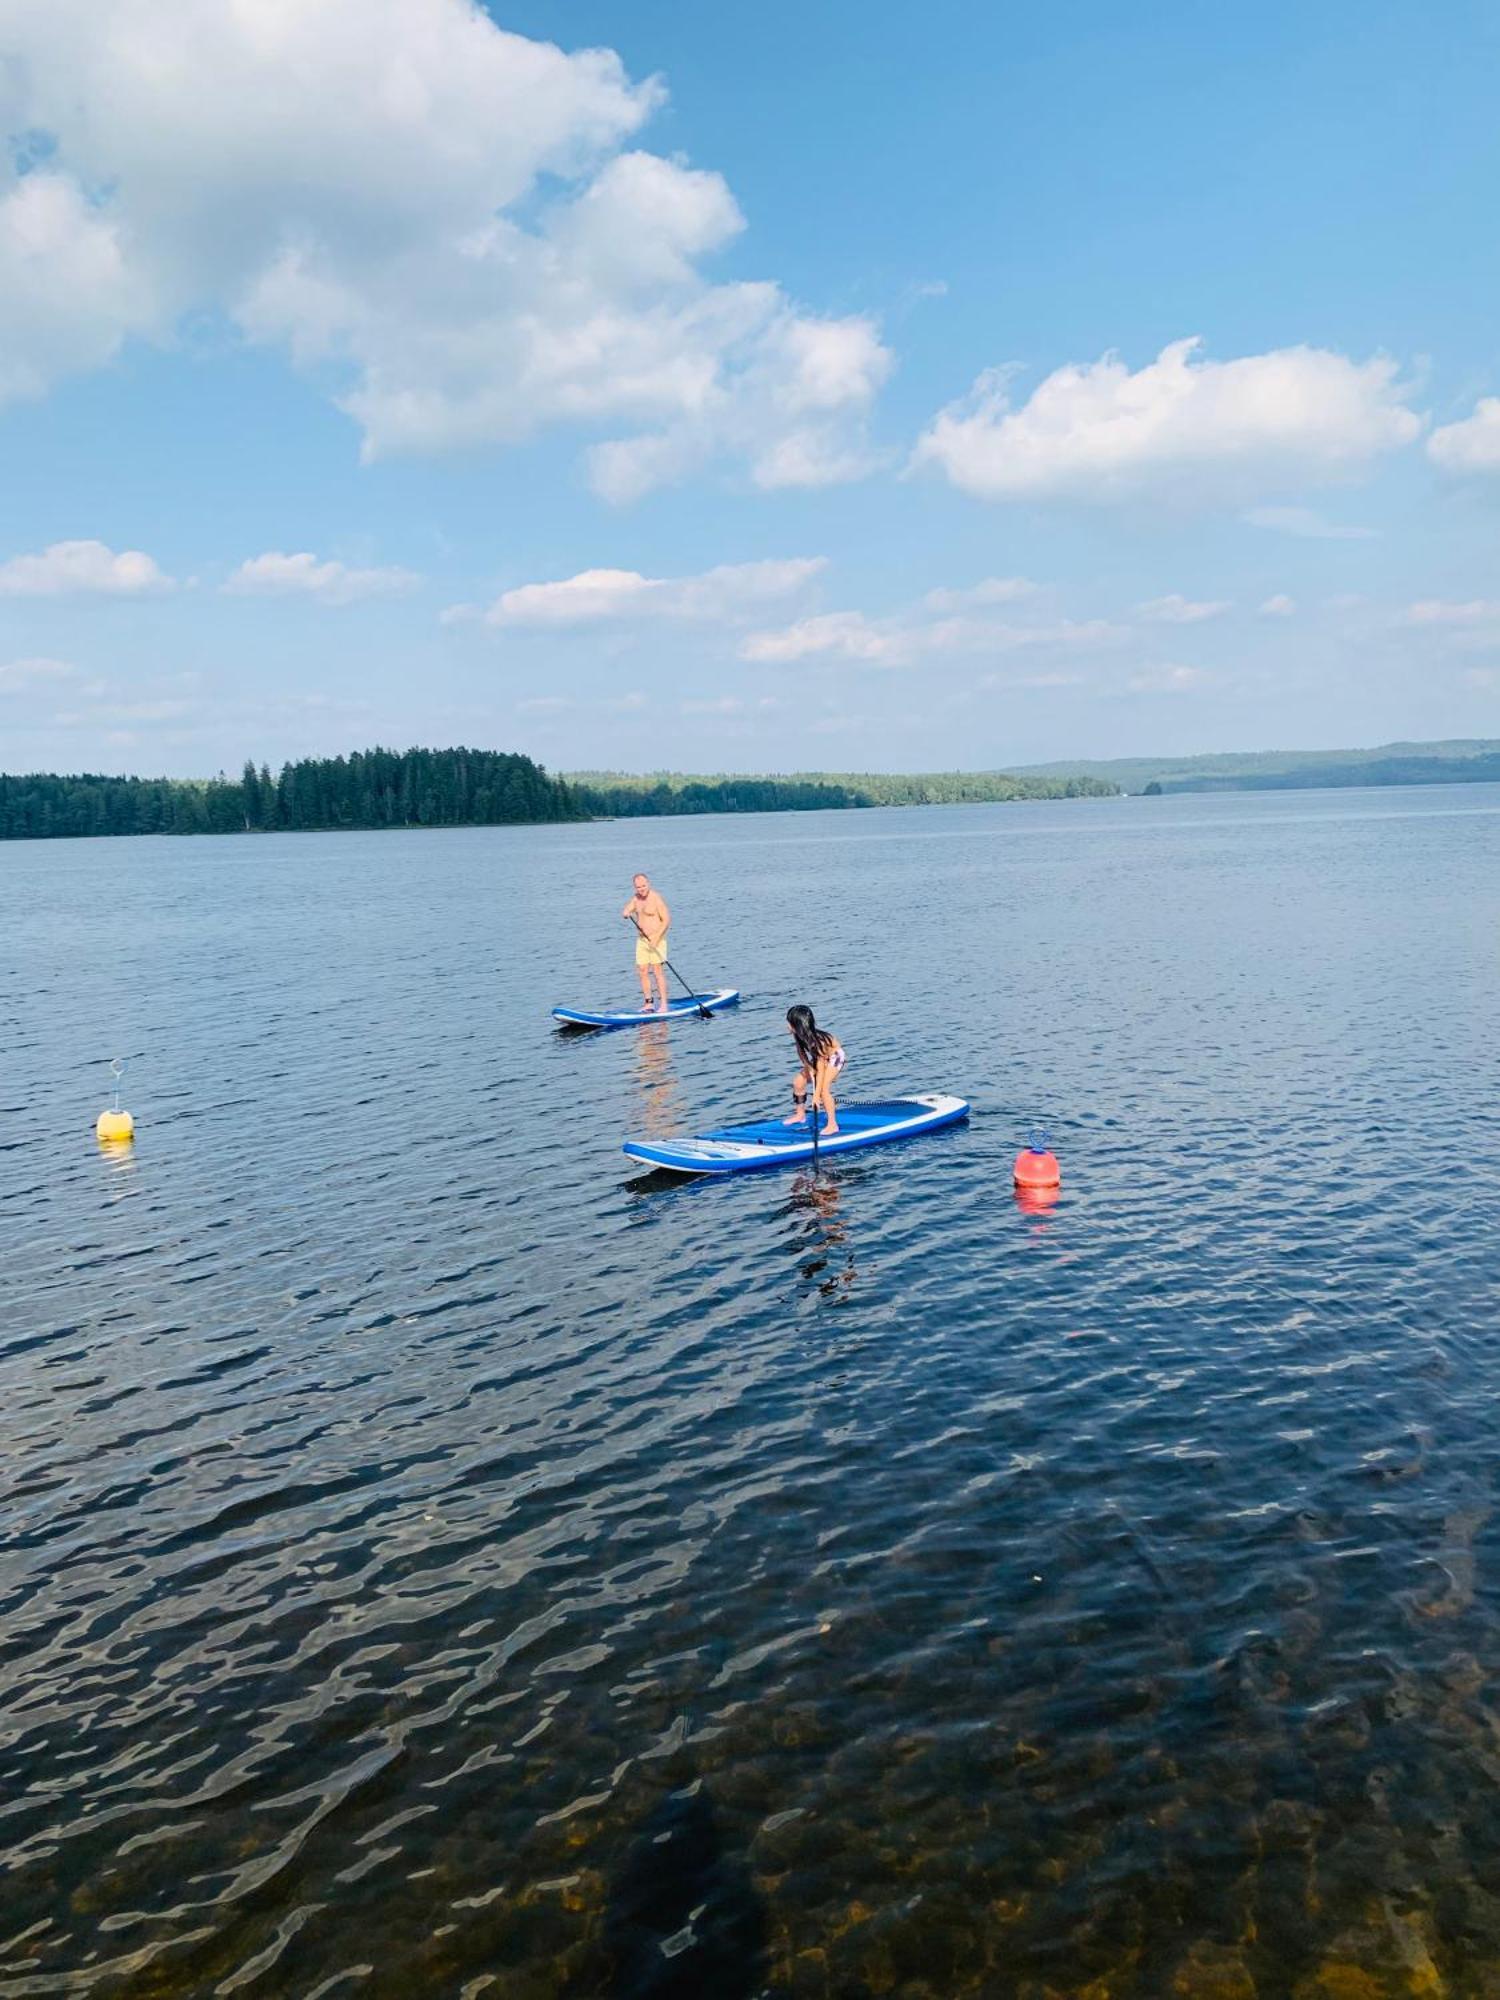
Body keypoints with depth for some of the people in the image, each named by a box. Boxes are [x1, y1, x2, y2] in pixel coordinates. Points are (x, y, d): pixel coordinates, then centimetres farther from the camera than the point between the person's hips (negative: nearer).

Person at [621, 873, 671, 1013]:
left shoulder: (655, 898, -14)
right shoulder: (636, 897, 9)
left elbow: (666, 919, -16)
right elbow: (626, 911, 8)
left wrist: (656, 938, -22)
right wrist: (626, 913, -18)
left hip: (656, 939, -7)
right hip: (641, 939, 7)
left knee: (658, 971, -10)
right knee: (643, 972, 5)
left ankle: (664, 1005, -9)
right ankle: (648, 1004, 12)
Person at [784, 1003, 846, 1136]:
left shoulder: (817, 1040, -40)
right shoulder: (799, 1035, -23)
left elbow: (820, 1068, -36)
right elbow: (801, 1052, -4)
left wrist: (817, 1095, -34)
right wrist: (809, 1067, -20)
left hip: (834, 1056, -8)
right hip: (819, 1057, 8)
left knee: (823, 1088, -23)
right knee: (798, 1082, 4)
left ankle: (833, 1125, -11)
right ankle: (800, 1115, 23)